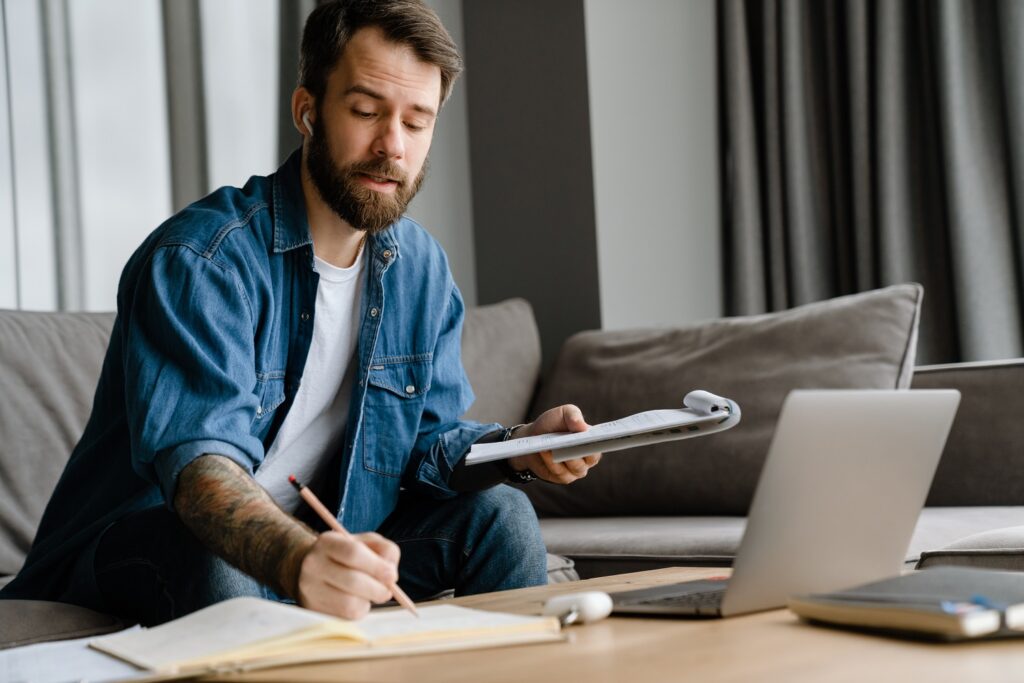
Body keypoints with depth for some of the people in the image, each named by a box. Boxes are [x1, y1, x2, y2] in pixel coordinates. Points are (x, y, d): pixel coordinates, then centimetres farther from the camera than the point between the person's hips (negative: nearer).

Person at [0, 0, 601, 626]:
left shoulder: (422, 269, 2)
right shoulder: (197, 258, -23)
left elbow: (431, 440, 5)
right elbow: (202, 460, -36)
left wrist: (521, 447, -18)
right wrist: (299, 561, -57)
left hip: (324, 543, 6)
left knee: (498, 513, -8)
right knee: (214, 559, -38)